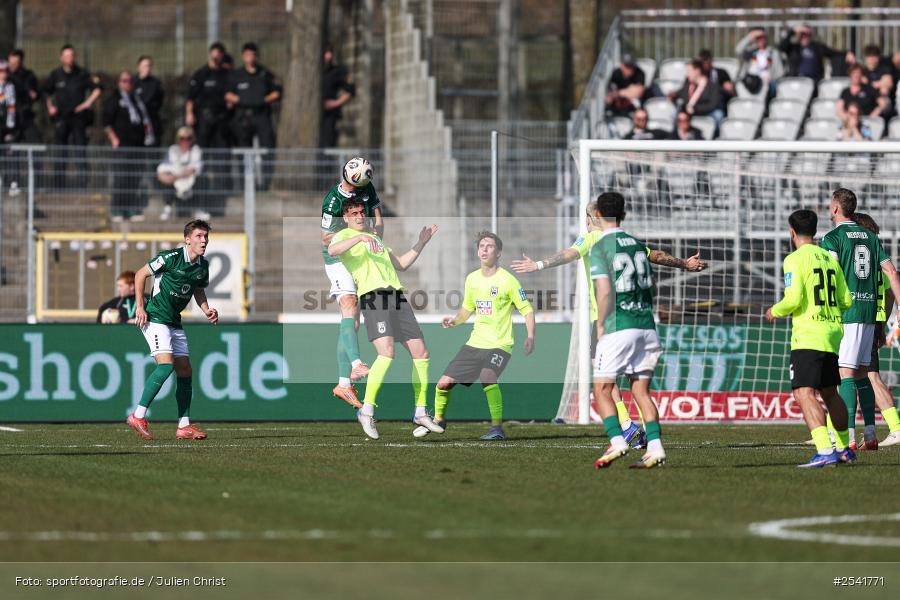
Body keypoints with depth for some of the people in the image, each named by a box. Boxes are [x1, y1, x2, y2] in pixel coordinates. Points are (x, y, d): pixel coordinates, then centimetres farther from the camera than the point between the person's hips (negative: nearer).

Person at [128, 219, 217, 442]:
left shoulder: (203, 266, 5)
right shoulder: (171, 258, -16)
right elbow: (140, 274, -7)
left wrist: (207, 311, 5)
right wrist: (140, 307, -10)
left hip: (175, 321, 8)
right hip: (155, 317, -8)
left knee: (185, 370, 4)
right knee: (166, 364, -23)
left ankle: (184, 426, 9)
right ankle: (138, 416, -18)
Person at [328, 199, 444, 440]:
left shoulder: (376, 238, 30)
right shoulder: (344, 235, 7)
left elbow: (400, 264, 36)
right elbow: (332, 250, -17)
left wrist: (421, 244, 29)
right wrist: (360, 237, -26)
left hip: (396, 295, 7)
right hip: (373, 295, -7)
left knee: (420, 352, 4)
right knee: (387, 352, -24)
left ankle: (421, 412, 15)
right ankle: (367, 411, -16)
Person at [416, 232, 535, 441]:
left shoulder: (507, 280, -9)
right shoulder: (472, 279, 9)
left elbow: (527, 310, -7)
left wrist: (530, 336, -20)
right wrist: (454, 321, 2)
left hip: (499, 345, -6)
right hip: (475, 343, 6)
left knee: (487, 377, -34)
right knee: (444, 382, 4)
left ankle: (497, 427, -25)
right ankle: (438, 419, 31)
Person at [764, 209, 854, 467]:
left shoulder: (795, 259, -8)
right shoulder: (829, 258, 13)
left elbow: (793, 299, -18)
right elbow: (846, 301, 15)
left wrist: (775, 311, 2)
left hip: (807, 335, -8)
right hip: (833, 332, 8)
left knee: (804, 393, -14)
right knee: (829, 393, 21)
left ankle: (825, 451, -29)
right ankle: (844, 448, 31)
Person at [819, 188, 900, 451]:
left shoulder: (832, 238, -6)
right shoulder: (870, 237, 14)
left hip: (845, 312, -7)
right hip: (869, 311, 7)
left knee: (846, 375, -9)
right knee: (862, 374, 13)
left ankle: (848, 436, -16)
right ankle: (870, 435, 13)